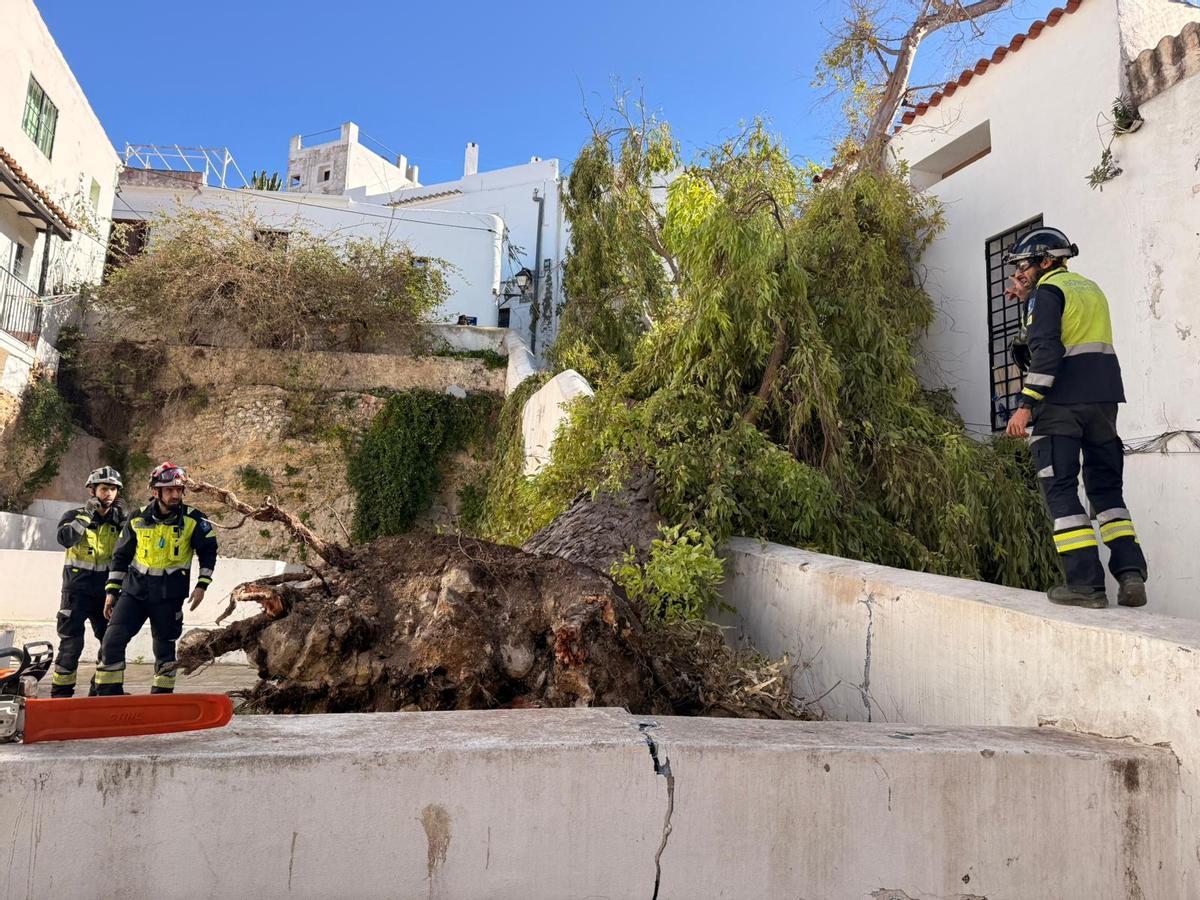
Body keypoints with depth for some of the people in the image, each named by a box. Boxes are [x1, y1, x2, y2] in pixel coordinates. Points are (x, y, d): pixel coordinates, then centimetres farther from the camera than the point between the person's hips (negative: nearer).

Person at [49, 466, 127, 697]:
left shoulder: (117, 521, 10)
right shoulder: (74, 516, -1)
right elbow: (65, 538, -20)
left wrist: (122, 521, -11)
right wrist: (87, 514, -22)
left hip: (105, 591, 4)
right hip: (77, 590, -4)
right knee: (72, 642, -5)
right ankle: (61, 692, 7)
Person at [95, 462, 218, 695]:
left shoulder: (193, 519, -7)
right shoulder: (138, 519, -1)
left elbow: (209, 551, 4)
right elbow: (121, 555, 9)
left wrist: (201, 585, -3)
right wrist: (111, 591, 8)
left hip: (169, 595, -2)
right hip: (134, 589, 2)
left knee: (164, 647, 9)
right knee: (112, 641, -7)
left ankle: (162, 696, 24)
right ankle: (108, 695, 6)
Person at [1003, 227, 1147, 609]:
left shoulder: (1048, 291, -4)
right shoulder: (1090, 288, 21)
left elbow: (1046, 351, -15)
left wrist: (1025, 405, -17)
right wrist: (1029, 299, 30)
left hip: (1060, 402, -7)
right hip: (1103, 398, 8)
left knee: (1060, 490, -4)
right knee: (1106, 487, 12)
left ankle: (1085, 582, -9)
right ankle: (1131, 573, 1)